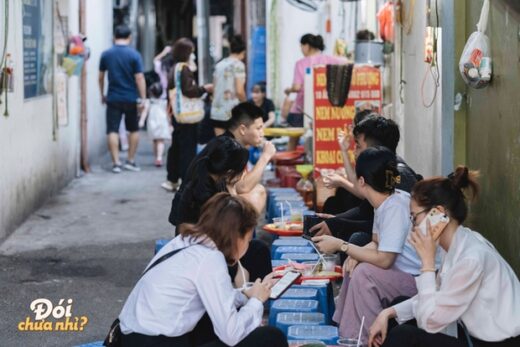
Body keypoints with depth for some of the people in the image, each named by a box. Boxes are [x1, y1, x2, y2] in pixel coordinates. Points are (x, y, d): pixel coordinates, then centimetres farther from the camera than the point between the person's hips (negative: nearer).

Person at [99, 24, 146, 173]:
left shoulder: (106, 54, 1)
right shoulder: (134, 55, -8)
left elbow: (100, 77, 9)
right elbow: (139, 78, -11)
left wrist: (102, 94, 21)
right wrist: (143, 99, -8)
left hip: (113, 98, 1)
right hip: (131, 98, -1)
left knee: (112, 130, 2)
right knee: (134, 130, 14)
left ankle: (116, 162, -3)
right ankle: (130, 161, 16)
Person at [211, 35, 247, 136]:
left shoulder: (219, 64, 11)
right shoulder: (238, 65, -7)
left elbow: (214, 88, 12)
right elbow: (239, 91, -12)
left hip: (216, 110, 6)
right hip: (232, 112, -6)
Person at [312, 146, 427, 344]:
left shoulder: (396, 207, -23)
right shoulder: (384, 202, 4)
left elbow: (384, 260, -26)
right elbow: (377, 243, 16)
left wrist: (341, 245, -18)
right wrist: (355, 254, -6)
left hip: (422, 280, -10)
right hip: (401, 273, 10)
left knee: (365, 273, -23)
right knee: (354, 265, 8)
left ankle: (365, 340, -11)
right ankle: (346, 332, 11)